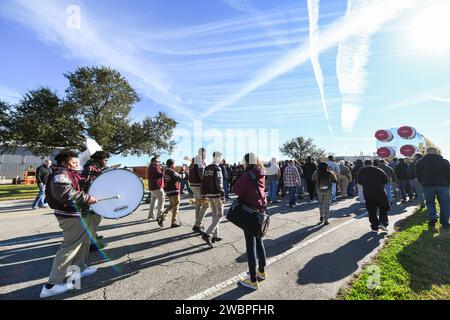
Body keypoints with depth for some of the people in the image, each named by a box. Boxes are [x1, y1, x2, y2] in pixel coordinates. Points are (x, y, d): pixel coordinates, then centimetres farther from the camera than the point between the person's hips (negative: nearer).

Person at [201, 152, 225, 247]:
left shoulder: (206, 168, 8)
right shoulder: (217, 168, -14)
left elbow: (203, 182, 10)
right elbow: (219, 183, -20)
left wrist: (203, 195, 16)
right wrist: (222, 196, -18)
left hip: (209, 195, 8)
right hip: (216, 195, -8)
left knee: (214, 214, 18)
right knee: (220, 215, 3)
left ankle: (215, 236, 24)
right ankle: (207, 234, -7)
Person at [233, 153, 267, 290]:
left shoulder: (248, 175, -19)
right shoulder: (261, 175, 4)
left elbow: (237, 190, -14)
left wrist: (241, 177, -5)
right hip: (261, 210, 8)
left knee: (251, 245, 2)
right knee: (259, 241, 21)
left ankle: (253, 281, 14)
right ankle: (262, 271, 38)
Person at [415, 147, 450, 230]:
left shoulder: (419, 162, 3)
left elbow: (417, 175, 7)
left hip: (427, 185, 1)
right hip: (442, 185, -1)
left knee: (430, 202, 16)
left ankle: (433, 218, 3)